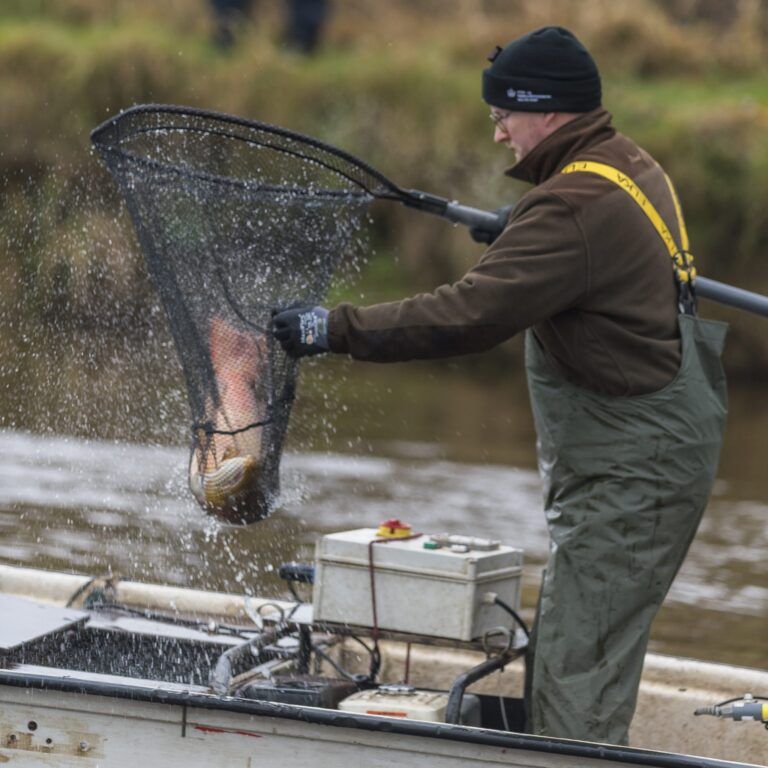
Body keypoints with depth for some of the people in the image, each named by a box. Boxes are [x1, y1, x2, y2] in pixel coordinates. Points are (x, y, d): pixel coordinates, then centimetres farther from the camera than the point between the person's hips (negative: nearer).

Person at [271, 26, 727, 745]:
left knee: (577, 677, -9)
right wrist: (516, 235, 34)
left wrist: (340, 329, -21)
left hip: (631, 476, -10)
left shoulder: (576, 208, -21)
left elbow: (468, 314, -27)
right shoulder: (632, 168, 11)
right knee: (557, 659, 15)